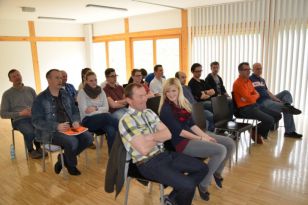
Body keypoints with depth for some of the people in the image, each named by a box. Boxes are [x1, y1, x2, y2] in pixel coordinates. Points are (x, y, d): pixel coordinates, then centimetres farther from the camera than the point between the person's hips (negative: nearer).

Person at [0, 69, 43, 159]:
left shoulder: (30, 90, 12)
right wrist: (20, 113, -14)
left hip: (34, 117, 3)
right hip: (19, 120, -2)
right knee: (30, 132, -34)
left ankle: (38, 147, 1)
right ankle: (31, 150, 0)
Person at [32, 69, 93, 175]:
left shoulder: (66, 95, 13)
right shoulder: (40, 99, -4)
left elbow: (75, 111, 17)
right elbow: (36, 121, -10)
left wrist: (76, 121, -6)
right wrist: (57, 126, -23)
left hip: (69, 128, 6)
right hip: (51, 131, -5)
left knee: (88, 137, -18)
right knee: (72, 142, -32)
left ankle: (64, 158, 4)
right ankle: (71, 165, 2)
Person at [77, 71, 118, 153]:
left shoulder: (101, 91, 13)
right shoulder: (82, 92, 1)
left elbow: (106, 108, 4)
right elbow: (85, 111, -9)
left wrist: (96, 108, -13)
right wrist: (101, 110, -17)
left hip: (103, 120, 3)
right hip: (88, 121, -3)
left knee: (111, 130, -32)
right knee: (106, 116, -36)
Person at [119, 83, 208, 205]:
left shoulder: (149, 112, 9)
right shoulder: (126, 120, -16)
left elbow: (168, 134, 2)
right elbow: (144, 150, -21)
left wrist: (150, 137, -15)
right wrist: (158, 138, -3)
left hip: (164, 154, 8)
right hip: (148, 163, -8)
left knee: (202, 168, 6)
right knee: (188, 185, -21)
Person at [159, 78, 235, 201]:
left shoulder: (183, 103, 10)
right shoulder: (166, 109, -13)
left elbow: (191, 123, 9)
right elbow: (178, 131, -17)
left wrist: (204, 135, -6)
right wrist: (200, 139, -14)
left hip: (193, 134, 8)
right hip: (181, 142, -8)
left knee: (230, 143, 2)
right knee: (220, 150, -23)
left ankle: (217, 172, 24)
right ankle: (203, 184, -6)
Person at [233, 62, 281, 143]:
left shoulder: (248, 81, 14)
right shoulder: (238, 83, -16)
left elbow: (257, 94, 15)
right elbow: (250, 99, -20)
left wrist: (252, 96, -7)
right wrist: (254, 96, 2)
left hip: (255, 105, 10)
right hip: (246, 109, -10)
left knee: (277, 115, 8)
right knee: (270, 120, -23)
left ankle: (259, 130, 17)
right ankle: (256, 133, 4)